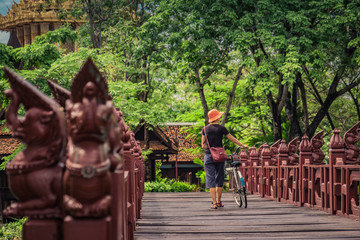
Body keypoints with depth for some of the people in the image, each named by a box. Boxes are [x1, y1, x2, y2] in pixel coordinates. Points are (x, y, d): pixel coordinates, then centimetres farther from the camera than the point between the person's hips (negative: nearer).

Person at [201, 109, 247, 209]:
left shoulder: (205, 129, 2)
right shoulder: (221, 128, -3)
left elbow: (203, 145, 5)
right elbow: (232, 139, 5)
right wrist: (242, 145, 17)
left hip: (208, 156, 0)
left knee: (211, 179, -1)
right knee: (219, 178, 13)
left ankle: (214, 203, -9)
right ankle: (219, 201, 19)